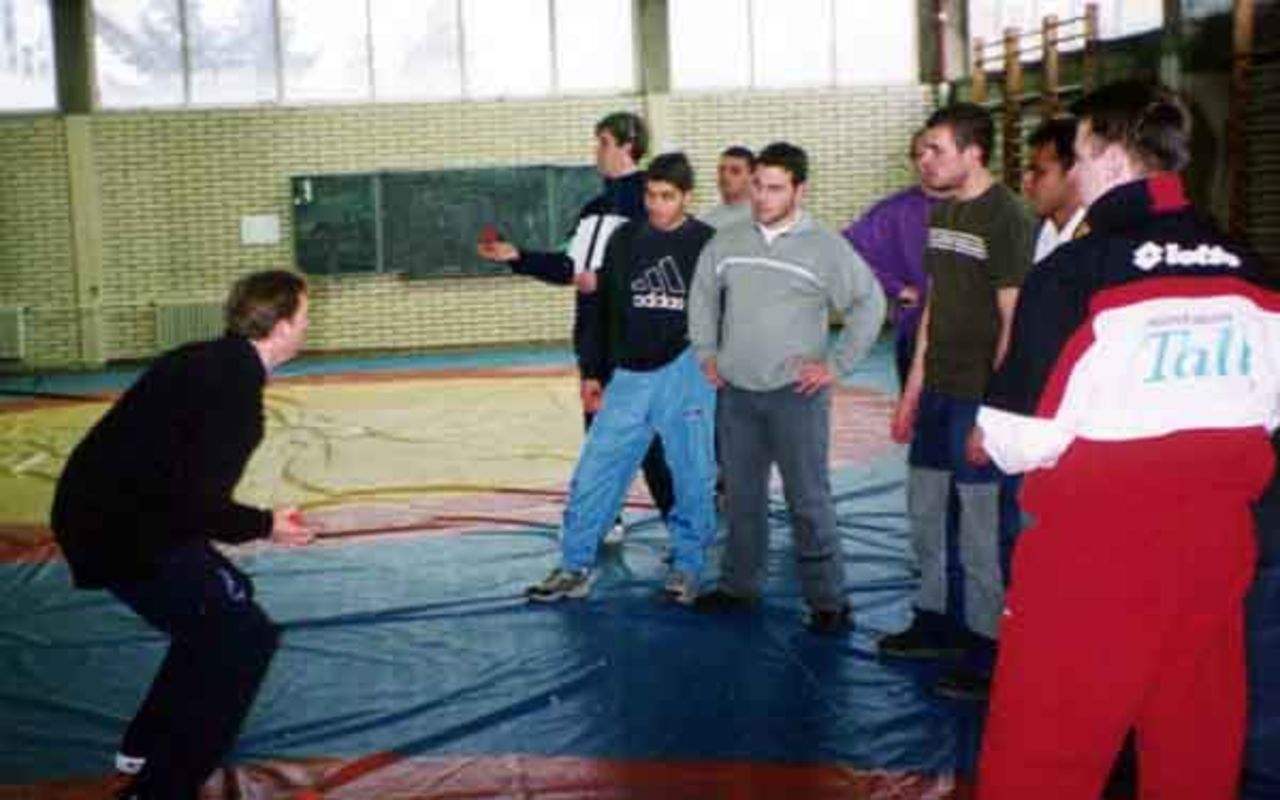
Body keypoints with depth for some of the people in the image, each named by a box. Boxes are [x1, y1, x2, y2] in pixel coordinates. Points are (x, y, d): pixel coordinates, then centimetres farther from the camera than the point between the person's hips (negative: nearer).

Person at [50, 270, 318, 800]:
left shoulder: (212, 362, 8)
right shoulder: (233, 385, -21)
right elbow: (196, 504, -24)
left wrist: (251, 521, 16)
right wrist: (264, 526, -8)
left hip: (110, 508, 10)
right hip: (122, 528, -10)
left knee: (225, 600, 24)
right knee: (244, 634, -6)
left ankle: (147, 745, 35)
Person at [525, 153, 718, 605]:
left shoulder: (708, 244, -2)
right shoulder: (624, 241, 6)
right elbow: (602, 308, 11)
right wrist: (592, 371, 10)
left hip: (686, 372, -2)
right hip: (628, 376, 3)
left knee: (692, 476, 5)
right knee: (594, 471, 2)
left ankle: (687, 566, 22)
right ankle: (575, 567, 13)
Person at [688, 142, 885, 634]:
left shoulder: (825, 247, -7)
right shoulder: (727, 243, 5)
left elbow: (869, 303, -4)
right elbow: (702, 295, 19)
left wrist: (836, 365, -8)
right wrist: (706, 352, 12)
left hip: (796, 394, -4)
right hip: (736, 392, 4)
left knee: (808, 500, -3)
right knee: (742, 495, 14)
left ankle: (827, 600, 7)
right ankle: (739, 586, 28)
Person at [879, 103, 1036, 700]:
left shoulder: (1009, 217, -13)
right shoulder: (941, 210, 10)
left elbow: (1013, 320, -15)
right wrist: (914, 386, 15)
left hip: (979, 395, -8)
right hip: (938, 388, 8)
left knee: (980, 527, 0)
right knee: (924, 513, 17)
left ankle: (985, 650, 13)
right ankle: (935, 622, 33)